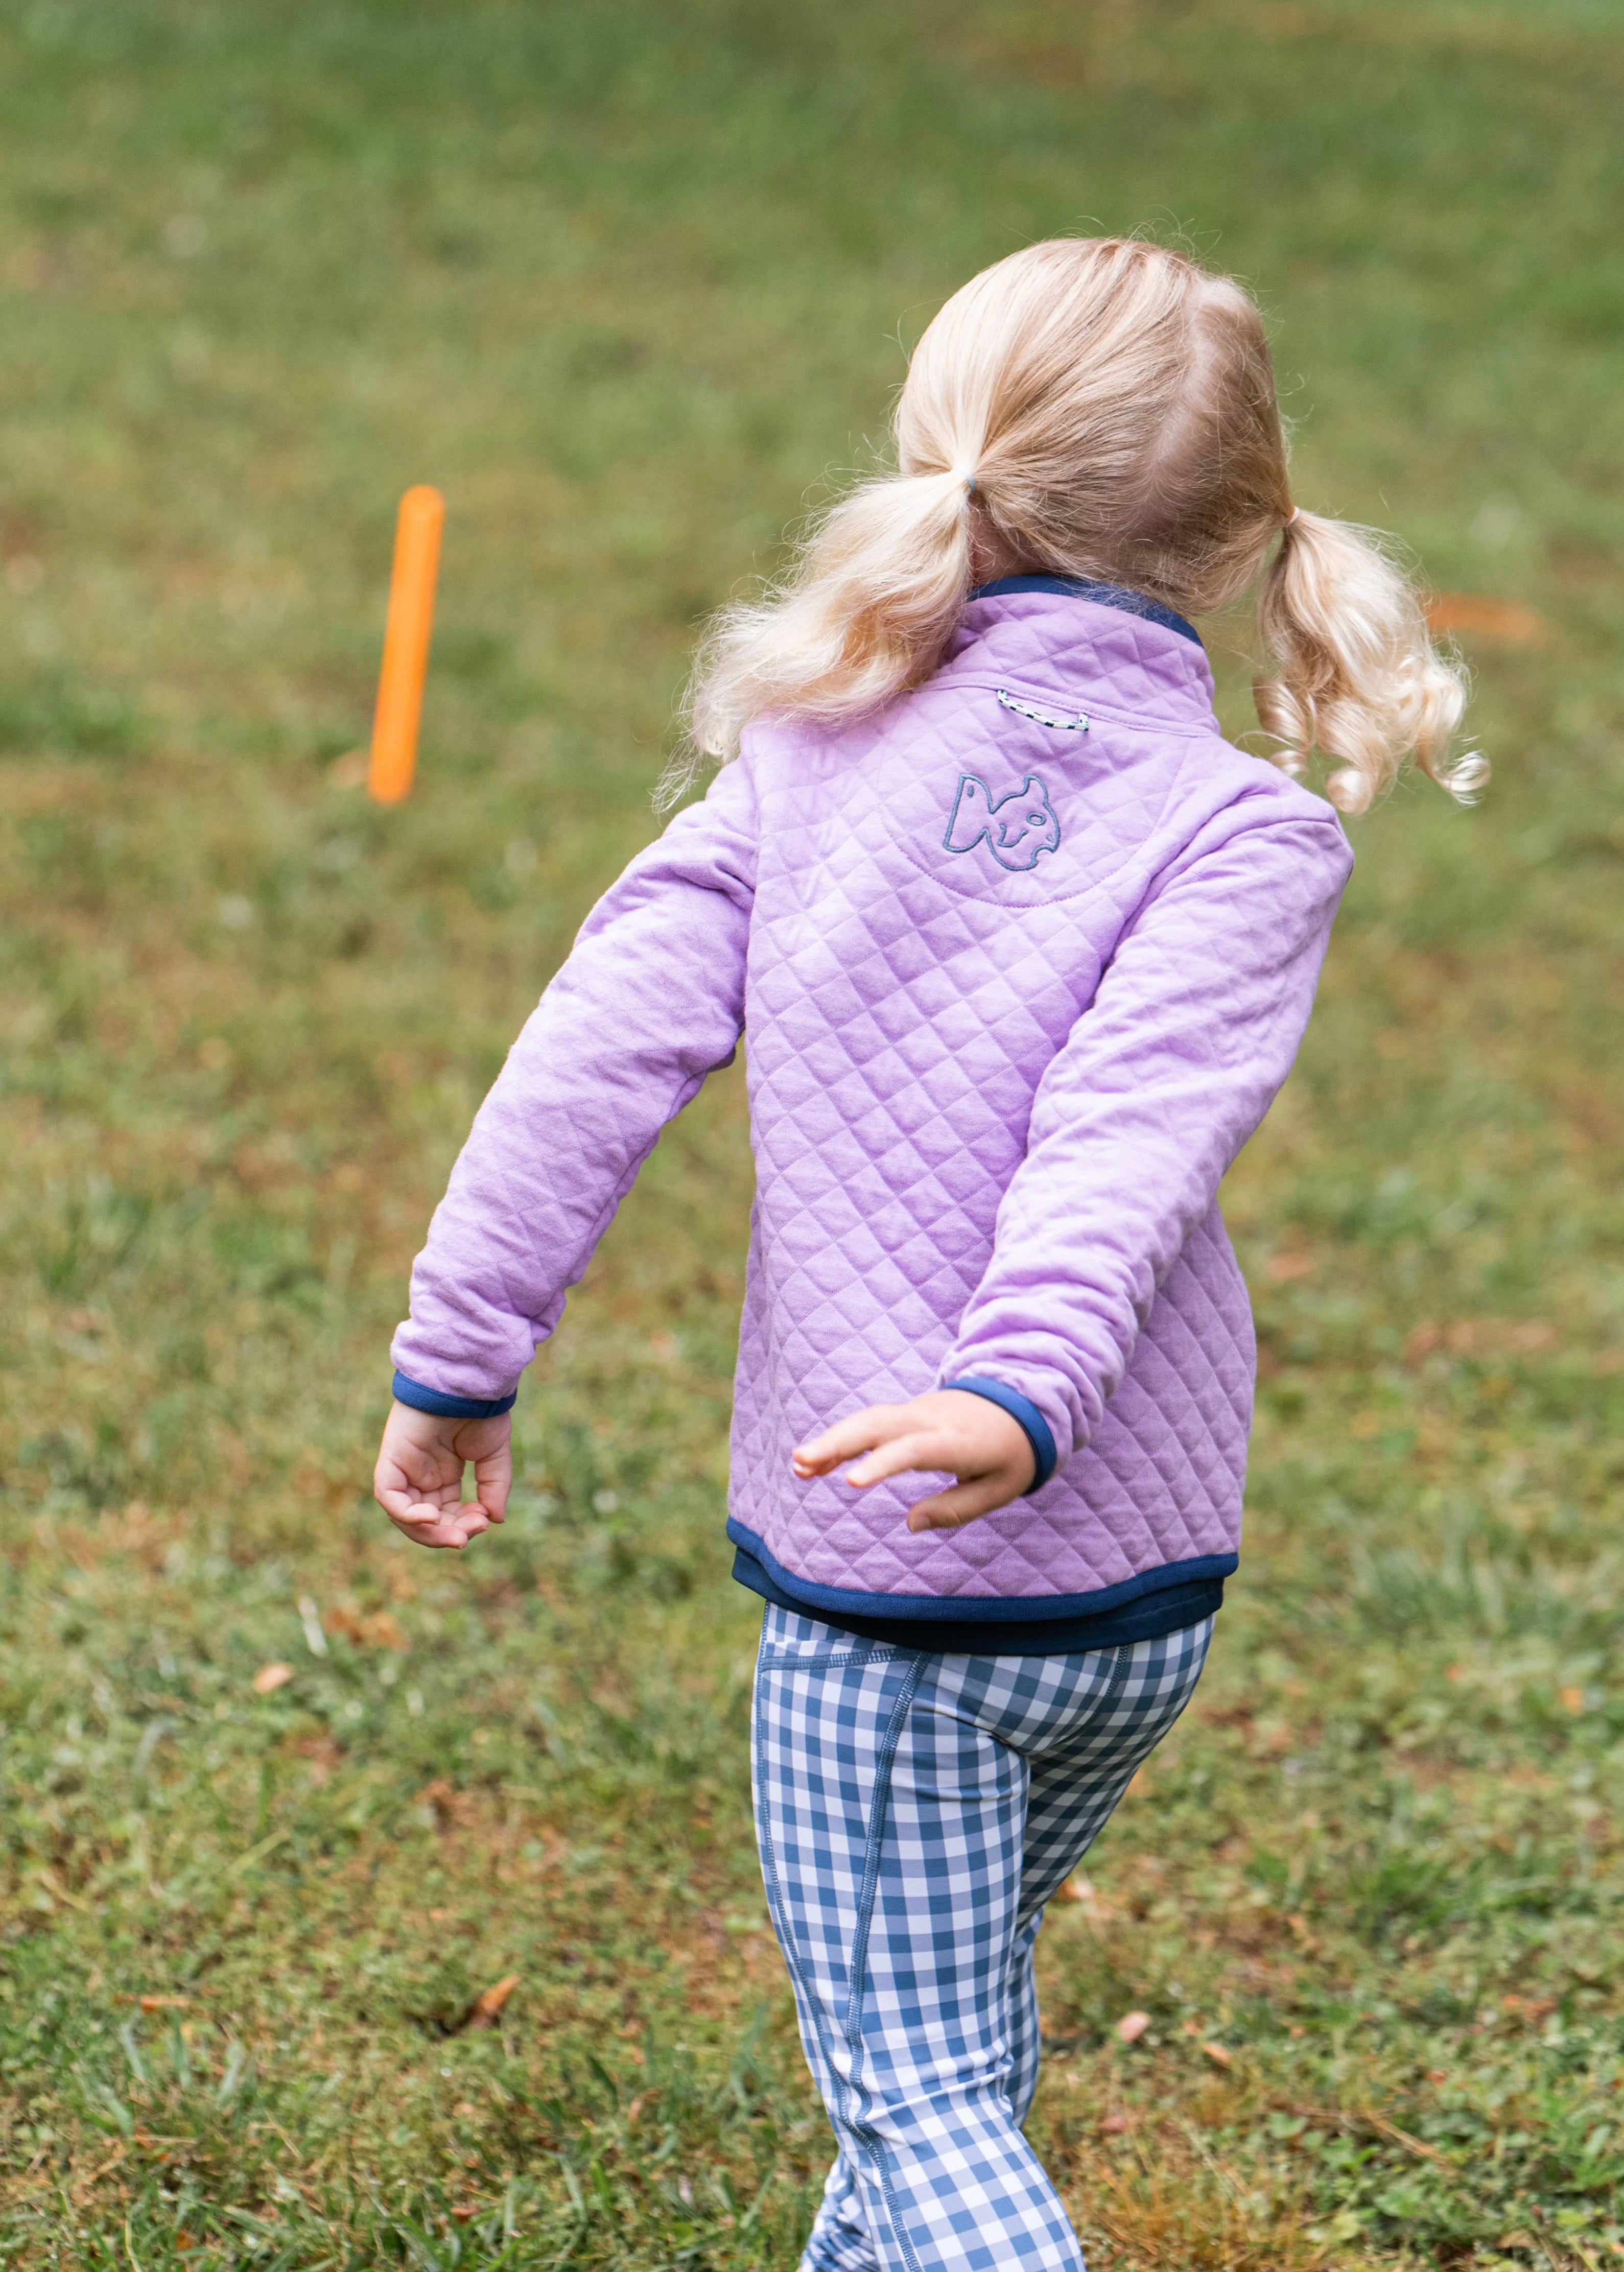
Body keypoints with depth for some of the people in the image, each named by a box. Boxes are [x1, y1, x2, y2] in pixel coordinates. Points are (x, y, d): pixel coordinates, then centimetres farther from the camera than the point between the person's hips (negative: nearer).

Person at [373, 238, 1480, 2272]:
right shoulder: (1245, 832, -7)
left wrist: (458, 1355, 2)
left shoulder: (822, 751, -1)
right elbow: (1129, 1137, -22)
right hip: (1145, 1585, 2)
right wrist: (1024, 1391, -33)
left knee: (919, 2097, 0)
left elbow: (599, 1054, -4)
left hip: (872, 1572, -2)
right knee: (959, 2009, 26)